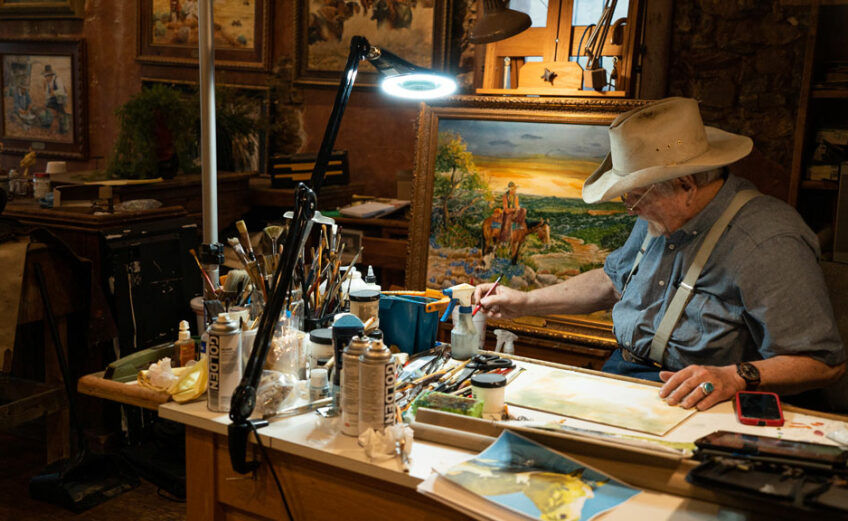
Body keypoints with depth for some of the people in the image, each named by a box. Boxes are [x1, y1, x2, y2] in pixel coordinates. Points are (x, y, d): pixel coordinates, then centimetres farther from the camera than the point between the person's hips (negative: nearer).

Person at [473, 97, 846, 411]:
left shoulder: (769, 245, -18)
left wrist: (735, 377, -32)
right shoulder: (662, 215, 10)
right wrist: (524, 302, 19)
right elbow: (612, 282, 25)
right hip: (619, 370, 8)